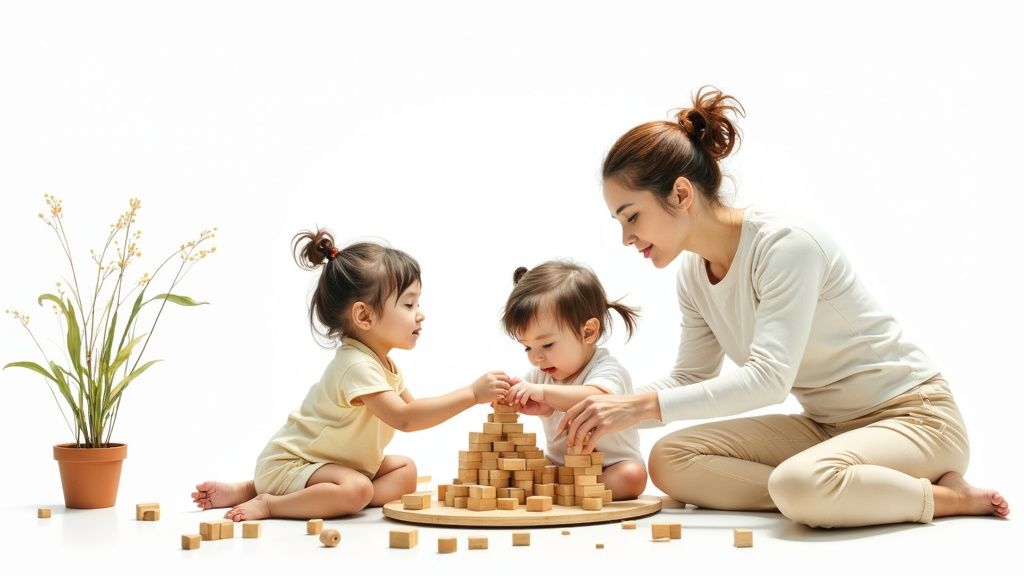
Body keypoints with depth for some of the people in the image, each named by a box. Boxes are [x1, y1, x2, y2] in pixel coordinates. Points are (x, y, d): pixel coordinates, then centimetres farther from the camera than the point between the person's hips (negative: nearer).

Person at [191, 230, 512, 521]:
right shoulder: (356, 365, -26)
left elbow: (411, 409, 11)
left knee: (404, 471, 1)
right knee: (356, 490, -33)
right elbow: (404, 419, -34)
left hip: (333, 462, 11)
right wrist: (471, 394, -34)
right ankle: (268, 504, -15)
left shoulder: (384, 364, 7)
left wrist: (477, 398, -2)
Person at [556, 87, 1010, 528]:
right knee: (669, 461, -13)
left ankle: (948, 498, -12)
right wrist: (609, 412, -8)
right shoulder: (692, 274, 2)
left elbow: (769, 378, -32)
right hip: (824, 425, 7)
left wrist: (642, 405, -35)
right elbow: (689, 380, 9)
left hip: (911, 415, -7)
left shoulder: (785, 245, -23)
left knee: (799, 484, -39)